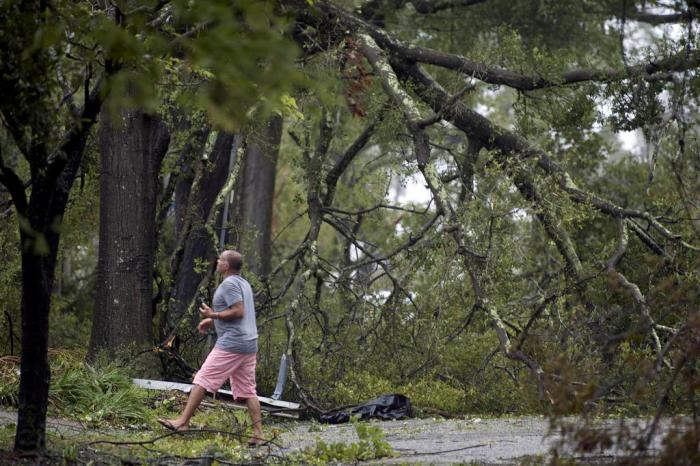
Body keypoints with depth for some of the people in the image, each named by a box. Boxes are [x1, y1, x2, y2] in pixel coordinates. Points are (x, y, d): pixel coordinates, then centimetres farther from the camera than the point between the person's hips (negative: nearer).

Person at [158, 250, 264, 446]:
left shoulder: (229, 284, -11)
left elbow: (239, 311, -19)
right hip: (249, 344, 9)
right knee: (247, 390, 7)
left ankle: (182, 421, -4)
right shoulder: (243, 283, 18)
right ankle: (258, 434, 2)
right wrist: (213, 320, 21)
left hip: (231, 344, -9)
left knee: (202, 380, -5)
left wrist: (213, 315, -11)